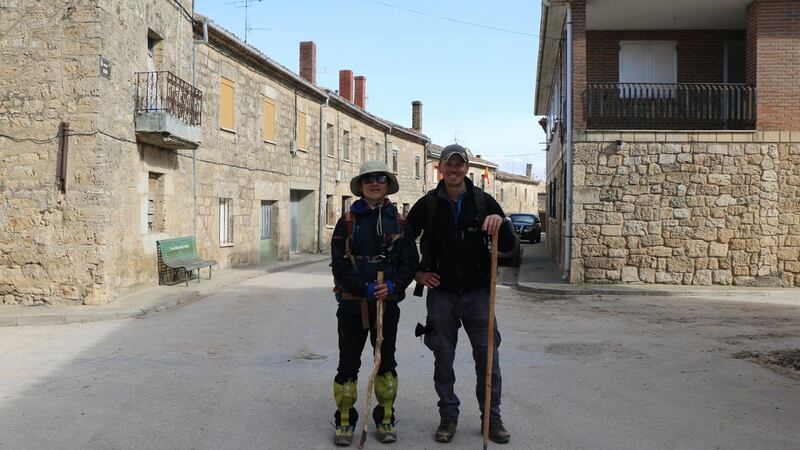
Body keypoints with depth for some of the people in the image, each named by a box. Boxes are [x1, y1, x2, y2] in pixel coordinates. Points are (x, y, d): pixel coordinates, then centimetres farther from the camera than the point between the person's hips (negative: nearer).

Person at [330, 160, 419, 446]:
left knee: (386, 362, 11)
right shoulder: (347, 221, -1)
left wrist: (393, 285, -17)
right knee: (348, 363, 5)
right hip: (352, 304, -1)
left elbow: (410, 261, 0)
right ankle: (344, 420, 20)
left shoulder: (399, 222, 4)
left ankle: (385, 418, 26)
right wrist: (365, 289, -20)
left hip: (388, 303, 2)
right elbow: (339, 263, -8)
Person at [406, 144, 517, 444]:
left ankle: (492, 417, 20)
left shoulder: (483, 201, 0)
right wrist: (416, 273, 4)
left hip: (477, 292, 0)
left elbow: (509, 247, -3)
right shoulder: (427, 204, 0)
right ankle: (448, 416, 23)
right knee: (443, 358, 7)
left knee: (488, 357, 3)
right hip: (441, 293, 0)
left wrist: (501, 223, -22)